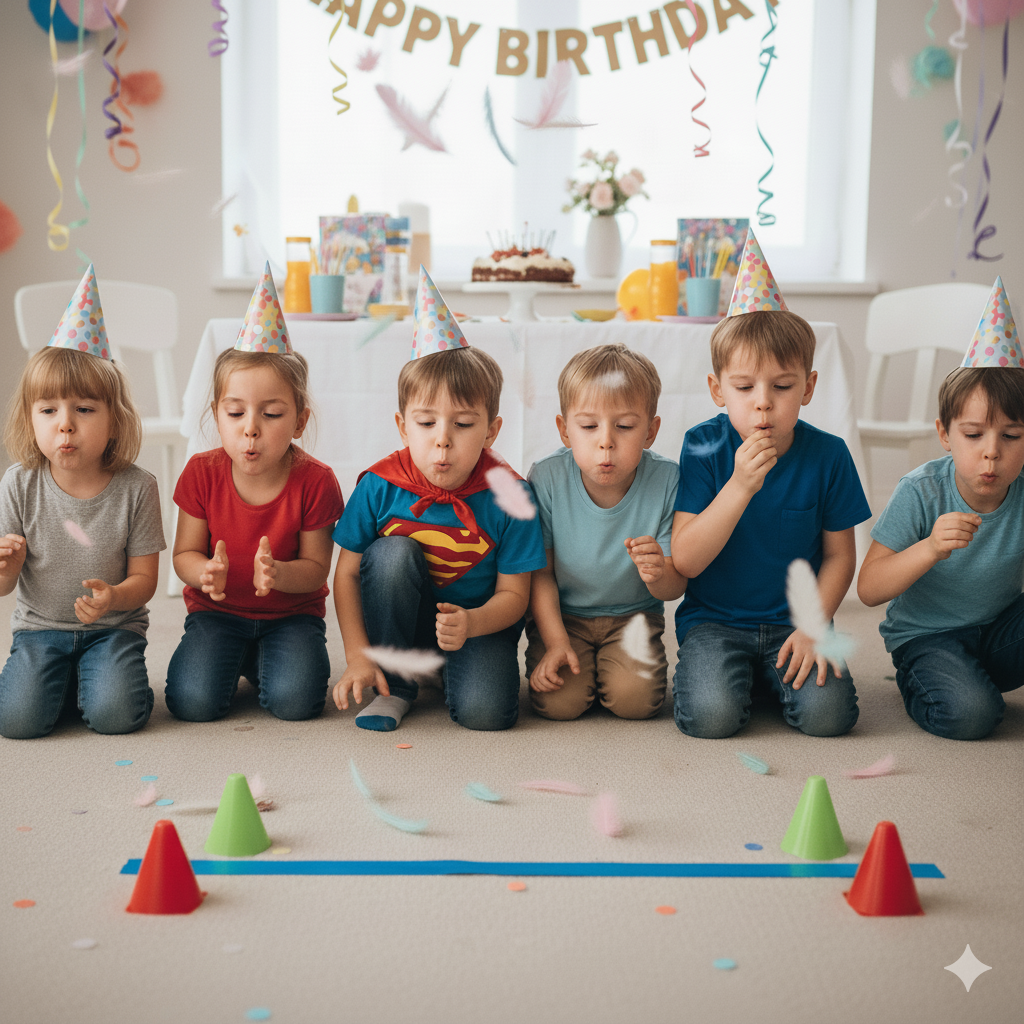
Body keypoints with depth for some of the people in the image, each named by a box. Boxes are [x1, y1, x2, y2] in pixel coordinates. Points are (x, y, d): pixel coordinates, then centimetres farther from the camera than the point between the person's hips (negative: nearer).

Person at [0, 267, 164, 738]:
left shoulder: (136, 488, -12)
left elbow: (144, 577, -7)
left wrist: (114, 597, -29)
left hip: (113, 626, -1)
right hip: (39, 625, 1)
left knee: (115, 715, -24)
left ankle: (92, 679, 11)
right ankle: (62, 679, 13)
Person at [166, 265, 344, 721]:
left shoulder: (315, 482, -15)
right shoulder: (202, 473, -10)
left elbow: (316, 567, -9)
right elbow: (184, 554, -4)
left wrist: (278, 573, -33)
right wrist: (205, 573, -29)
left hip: (292, 611, -1)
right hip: (217, 610, 1)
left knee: (294, 700, -26)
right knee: (193, 701, -22)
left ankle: (264, 663, 11)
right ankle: (231, 659, 13)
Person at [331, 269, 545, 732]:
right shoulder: (379, 486, -15)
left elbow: (513, 593, -11)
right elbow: (347, 573, -7)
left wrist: (470, 623, -32)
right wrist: (358, 655, -15)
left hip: (480, 621, -2)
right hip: (399, 622, 2)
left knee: (485, 712, -28)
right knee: (393, 551, -29)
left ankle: (452, 671, 10)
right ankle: (396, 684, -10)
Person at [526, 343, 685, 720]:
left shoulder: (667, 480, -17)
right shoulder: (547, 478, -17)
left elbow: (675, 588, -13)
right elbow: (540, 573, -7)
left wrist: (658, 575, -38)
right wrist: (555, 642, -15)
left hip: (633, 613, 1)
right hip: (562, 614, 0)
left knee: (636, 698, -22)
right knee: (558, 702, -20)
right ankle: (571, 659, 13)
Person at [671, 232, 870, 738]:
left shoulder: (828, 455, -5)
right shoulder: (703, 447, -10)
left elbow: (840, 555, 4)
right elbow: (684, 560, -18)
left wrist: (813, 625, -10)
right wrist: (740, 486, -28)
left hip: (793, 620, 2)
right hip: (714, 619, -1)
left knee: (827, 713, -21)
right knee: (710, 715, -26)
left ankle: (776, 673, 12)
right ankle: (705, 665, 9)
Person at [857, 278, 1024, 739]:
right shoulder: (922, 492, -19)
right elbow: (868, 589, -21)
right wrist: (930, 548, -37)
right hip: (925, 635, -2)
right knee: (968, 713, -28)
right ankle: (917, 682, 5)